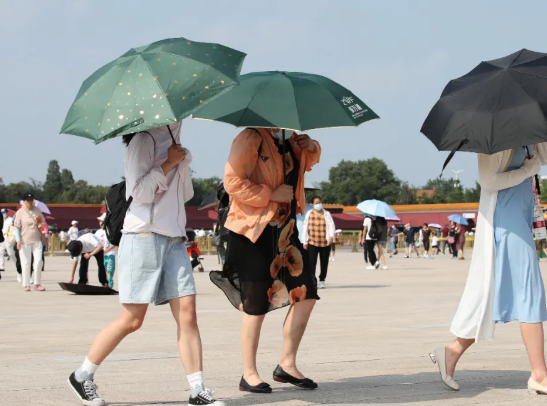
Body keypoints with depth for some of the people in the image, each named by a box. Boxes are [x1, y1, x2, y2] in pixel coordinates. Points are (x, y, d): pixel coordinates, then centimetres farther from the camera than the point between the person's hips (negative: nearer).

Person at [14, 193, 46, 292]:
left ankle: (37, 284, 4)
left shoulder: (37, 210, 8)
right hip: (25, 242, -3)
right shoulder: (20, 212, -3)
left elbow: (43, 221, 19)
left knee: (38, 261, -5)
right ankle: (26, 285, 10)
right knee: (26, 263, 1)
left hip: (37, 241, 3)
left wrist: (41, 225, -6)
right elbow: (17, 227, -3)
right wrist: (18, 240, -12)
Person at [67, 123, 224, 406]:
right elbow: (139, 191, -13)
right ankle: (82, 376, 11)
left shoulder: (173, 143, 17)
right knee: (132, 319, -5)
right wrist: (167, 164, -12)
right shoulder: (144, 141, -6)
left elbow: (186, 194, 19)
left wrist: (183, 163, 5)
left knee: (187, 313, -4)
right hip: (144, 236, -7)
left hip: (174, 238, 7)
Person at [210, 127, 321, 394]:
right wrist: (271, 194, -21)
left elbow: (308, 162, 30)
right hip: (255, 231, -8)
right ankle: (249, 375, 11)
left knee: (307, 294, 6)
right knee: (257, 306, -2)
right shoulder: (250, 139, -14)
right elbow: (232, 182, -22)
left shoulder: (287, 139, 11)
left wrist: (311, 147, 7)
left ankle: (287, 365, 17)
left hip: (285, 229, 8)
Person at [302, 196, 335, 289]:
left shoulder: (326, 214, 3)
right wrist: (305, 242, 2)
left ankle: (322, 280, 20)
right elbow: (305, 228, 7)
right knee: (312, 262, -8)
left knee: (324, 262, 8)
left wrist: (331, 236, -24)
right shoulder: (309, 214, 6)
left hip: (325, 243, 0)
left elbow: (331, 226, -6)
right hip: (312, 243, 0)